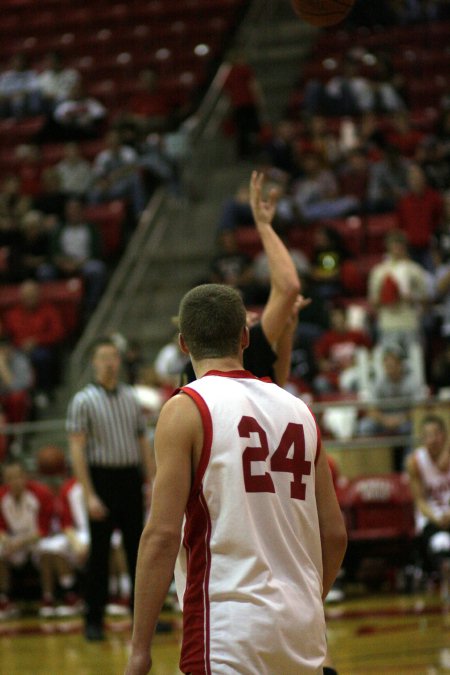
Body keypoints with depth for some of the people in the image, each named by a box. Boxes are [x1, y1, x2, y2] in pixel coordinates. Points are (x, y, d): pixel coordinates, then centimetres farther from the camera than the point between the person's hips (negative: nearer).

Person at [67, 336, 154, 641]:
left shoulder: (131, 397, 9)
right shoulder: (83, 401, -5)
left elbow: (143, 442, 13)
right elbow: (77, 449, -9)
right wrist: (89, 495, -15)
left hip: (131, 478, 4)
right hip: (102, 477, -4)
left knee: (138, 548, 6)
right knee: (99, 553, 0)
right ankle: (94, 620, 7)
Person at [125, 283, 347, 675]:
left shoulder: (187, 409, -5)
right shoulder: (298, 410, 12)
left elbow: (163, 536, -12)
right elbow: (334, 535, 14)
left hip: (230, 631, -6)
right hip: (303, 632, 6)